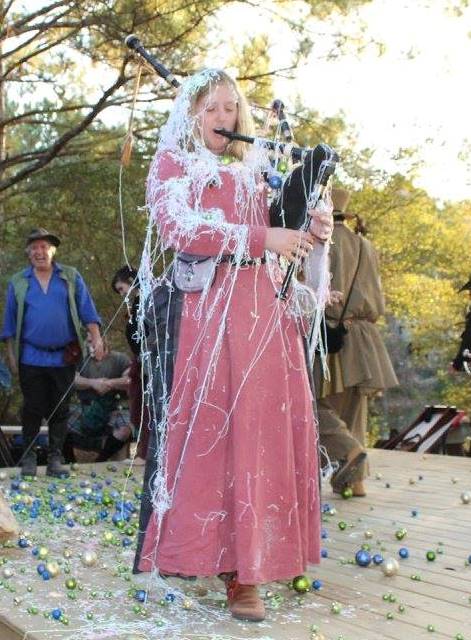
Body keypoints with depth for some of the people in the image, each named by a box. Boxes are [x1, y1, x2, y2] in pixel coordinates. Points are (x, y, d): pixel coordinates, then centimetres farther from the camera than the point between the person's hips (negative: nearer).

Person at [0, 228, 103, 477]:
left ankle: (55, 458, 14)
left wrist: (96, 338, -7)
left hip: (64, 356, 0)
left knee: (60, 410, 6)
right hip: (31, 358, 0)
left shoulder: (71, 277, 6)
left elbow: (87, 310, 3)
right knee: (32, 409, 4)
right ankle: (28, 457, 16)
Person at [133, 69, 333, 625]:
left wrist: (309, 230, 2)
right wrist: (261, 239, -14)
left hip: (265, 310, 6)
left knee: (268, 428, 1)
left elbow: (275, 234, 25)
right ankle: (233, 567, -5)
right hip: (209, 309, -6)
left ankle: (267, 552, 7)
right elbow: (180, 229, -10)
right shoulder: (172, 164, 6)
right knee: (212, 427, -8)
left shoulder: (251, 171, 23)